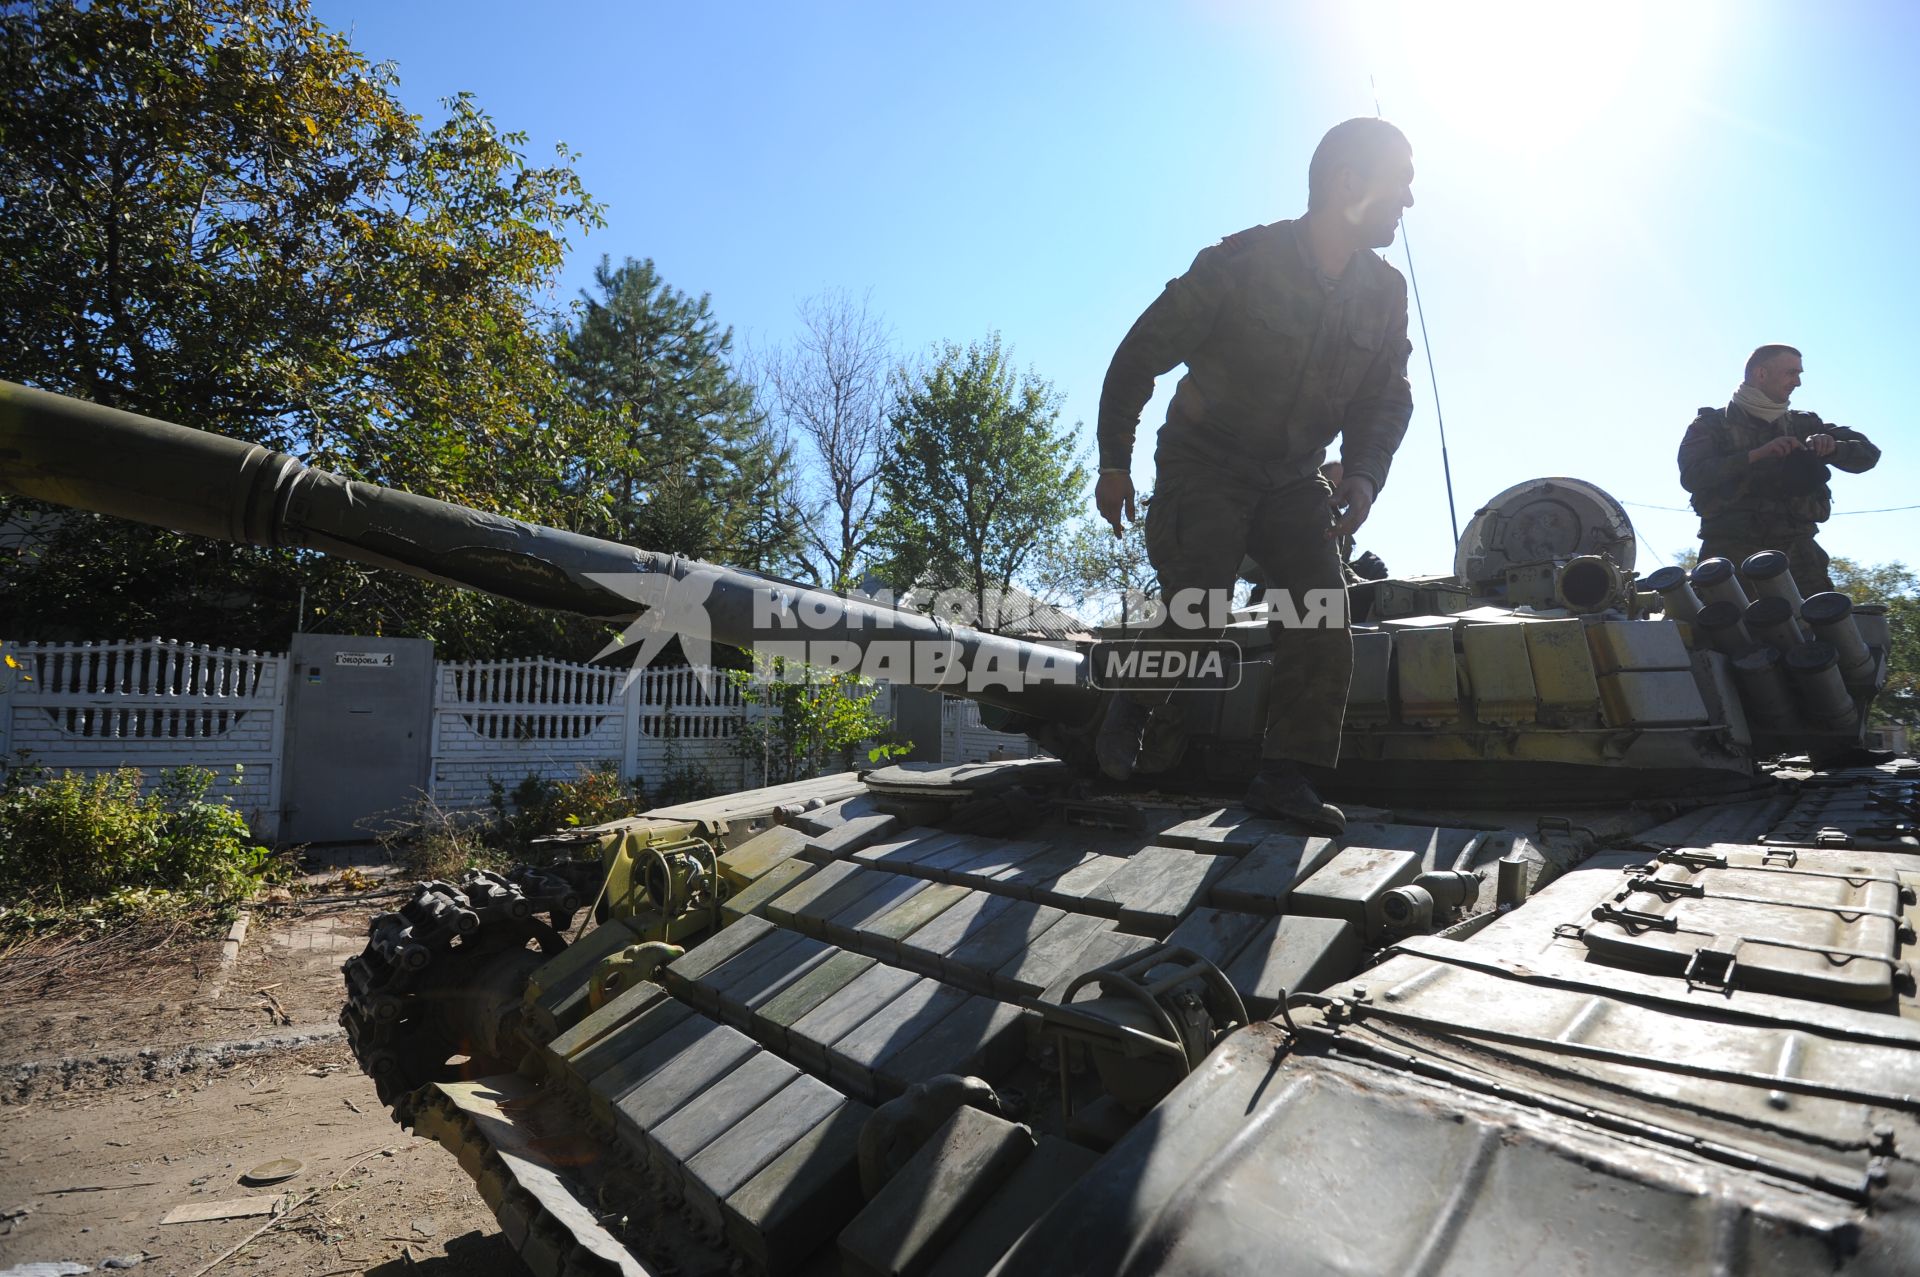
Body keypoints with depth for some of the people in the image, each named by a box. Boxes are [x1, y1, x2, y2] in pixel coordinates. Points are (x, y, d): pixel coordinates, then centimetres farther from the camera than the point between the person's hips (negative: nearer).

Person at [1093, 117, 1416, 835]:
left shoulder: (1384, 294, 2)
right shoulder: (1240, 264, -15)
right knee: (1196, 616, -20)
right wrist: (1114, 463, -10)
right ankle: (1133, 709, 11)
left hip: (1292, 480, 5)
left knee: (1324, 610, -12)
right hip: (1204, 466, -5)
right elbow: (1139, 357, -9)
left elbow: (1386, 400, 10)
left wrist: (1363, 476, -10)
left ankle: (1285, 775, -5)